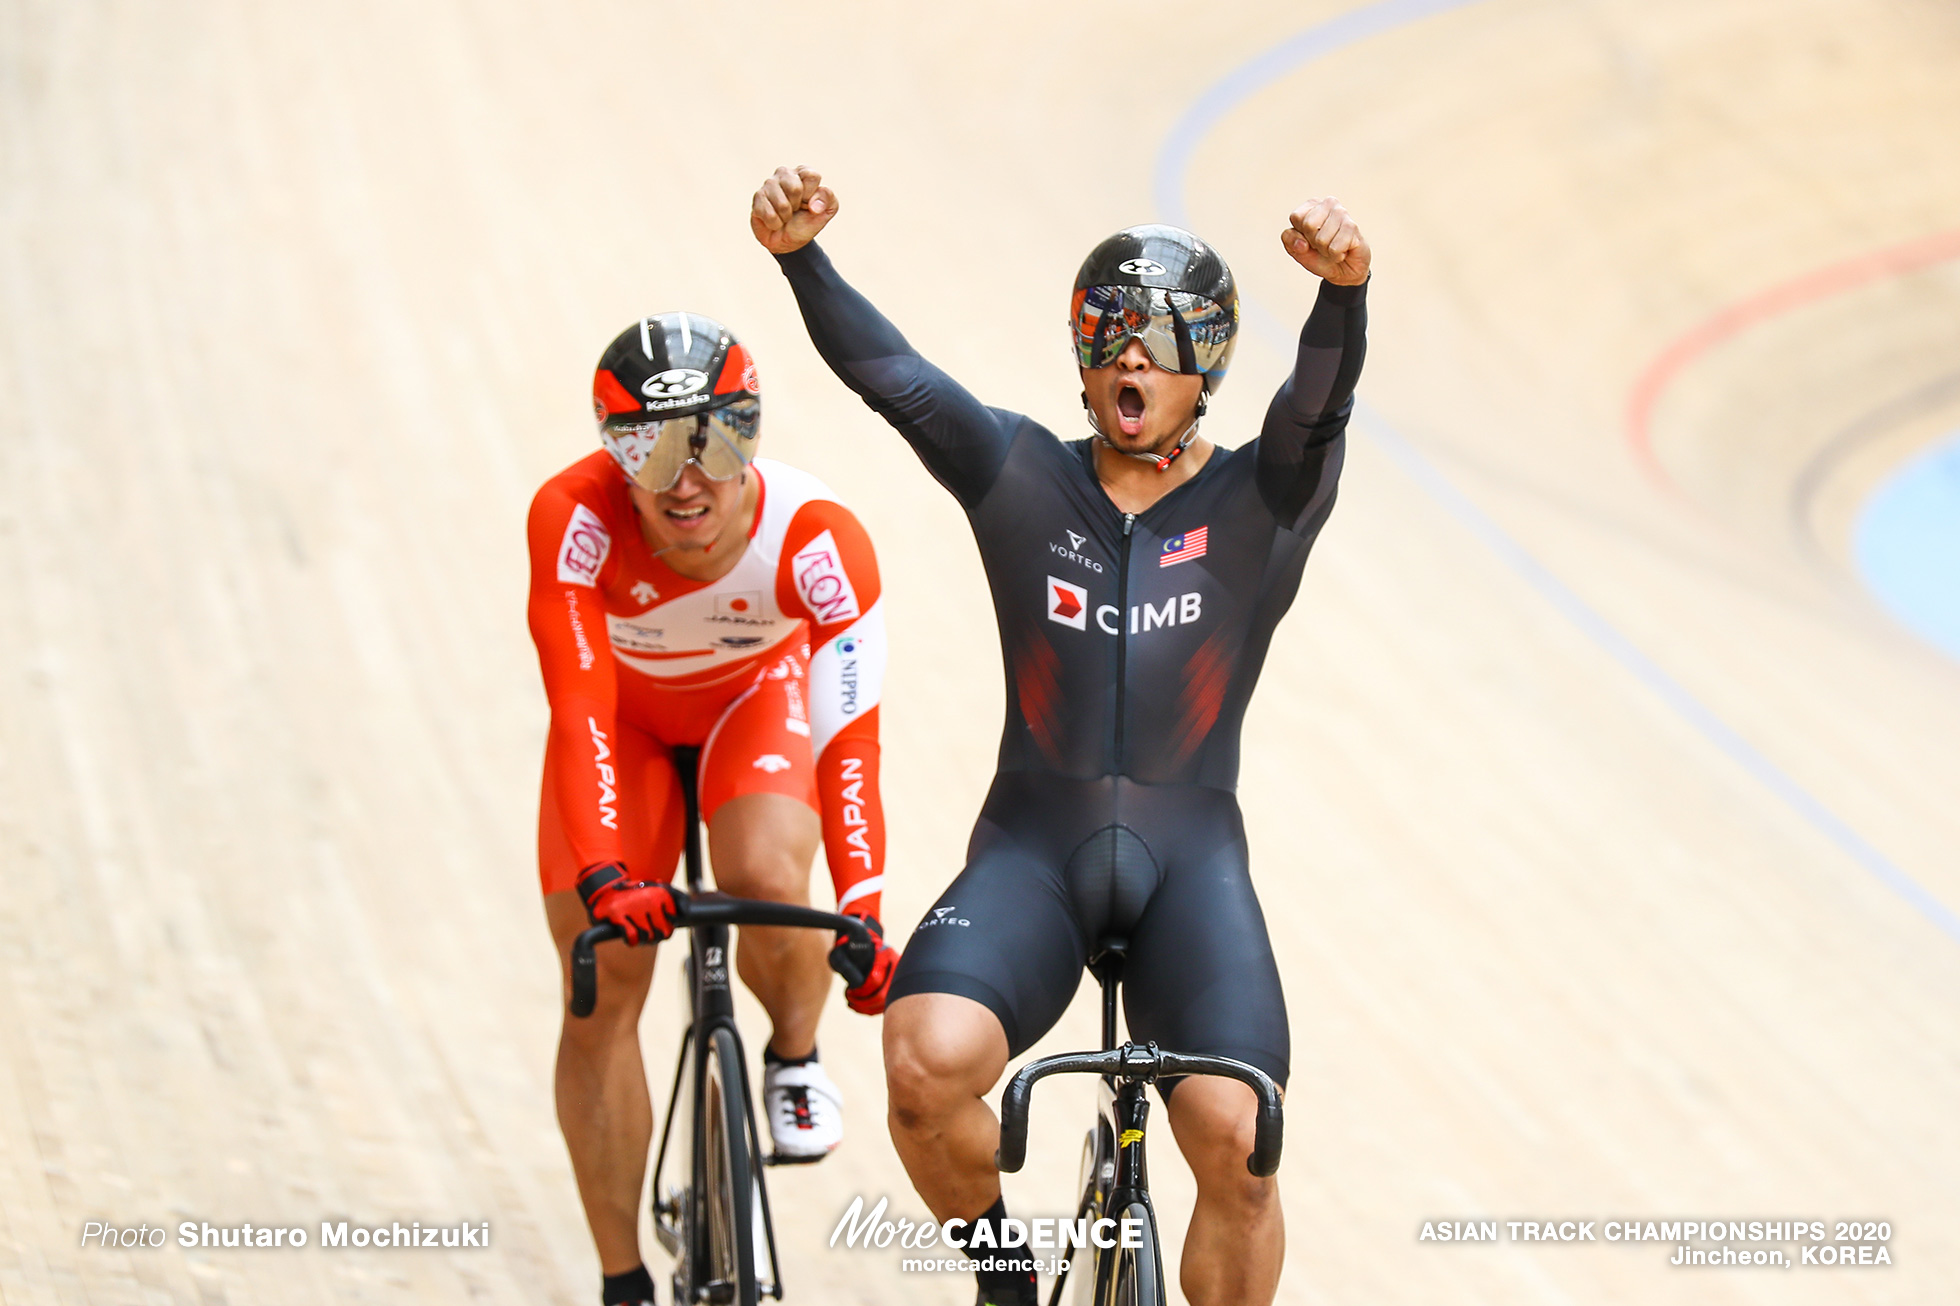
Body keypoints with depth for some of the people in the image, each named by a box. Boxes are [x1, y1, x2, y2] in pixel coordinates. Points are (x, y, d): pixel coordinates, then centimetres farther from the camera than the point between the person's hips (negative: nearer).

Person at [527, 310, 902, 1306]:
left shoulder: (818, 541, -36)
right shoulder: (576, 518, -36)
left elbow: (848, 741, -37)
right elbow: (580, 712, -39)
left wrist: (860, 914, -45)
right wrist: (604, 879, -50)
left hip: (759, 694, -1)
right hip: (628, 712, 1)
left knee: (764, 880, -32)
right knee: (599, 998, -3)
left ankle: (795, 1060, 2)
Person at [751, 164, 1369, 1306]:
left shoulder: (1259, 502, 4)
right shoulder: (1022, 477, 8)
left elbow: (1320, 402, -17)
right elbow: (889, 375, -7)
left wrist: (1344, 287, -40)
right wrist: (800, 255, -27)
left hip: (1192, 857, -1)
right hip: (1034, 847, 1)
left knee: (1234, 1136, -23)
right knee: (929, 1065, -28)